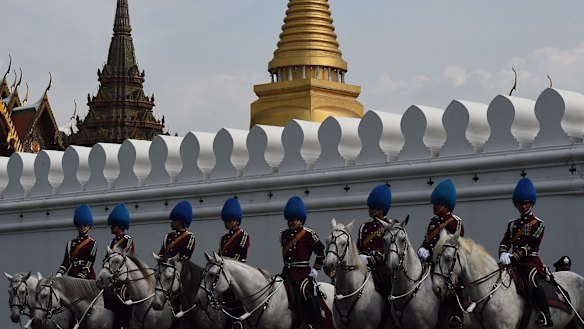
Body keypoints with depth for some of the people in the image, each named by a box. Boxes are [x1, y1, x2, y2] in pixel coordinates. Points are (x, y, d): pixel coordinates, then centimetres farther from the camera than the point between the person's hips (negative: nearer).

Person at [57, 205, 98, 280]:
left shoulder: (92, 244, 5)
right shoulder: (70, 243, 19)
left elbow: (89, 263, -5)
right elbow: (66, 262, 10)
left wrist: (80, 277, -16)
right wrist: (59, 274, -8)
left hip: (87, 278, -4)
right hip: (72, 277, 4)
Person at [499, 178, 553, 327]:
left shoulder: (538, 224, 2)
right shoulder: (512, 224, 18)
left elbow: (530, 246, -8)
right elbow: (504, 243, 7)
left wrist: (513, 257, -19)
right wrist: (503, 254, -16)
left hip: (531, 262, -6)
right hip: (514, 263, 6)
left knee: (531, 281, -30)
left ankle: (545, 316, -25)